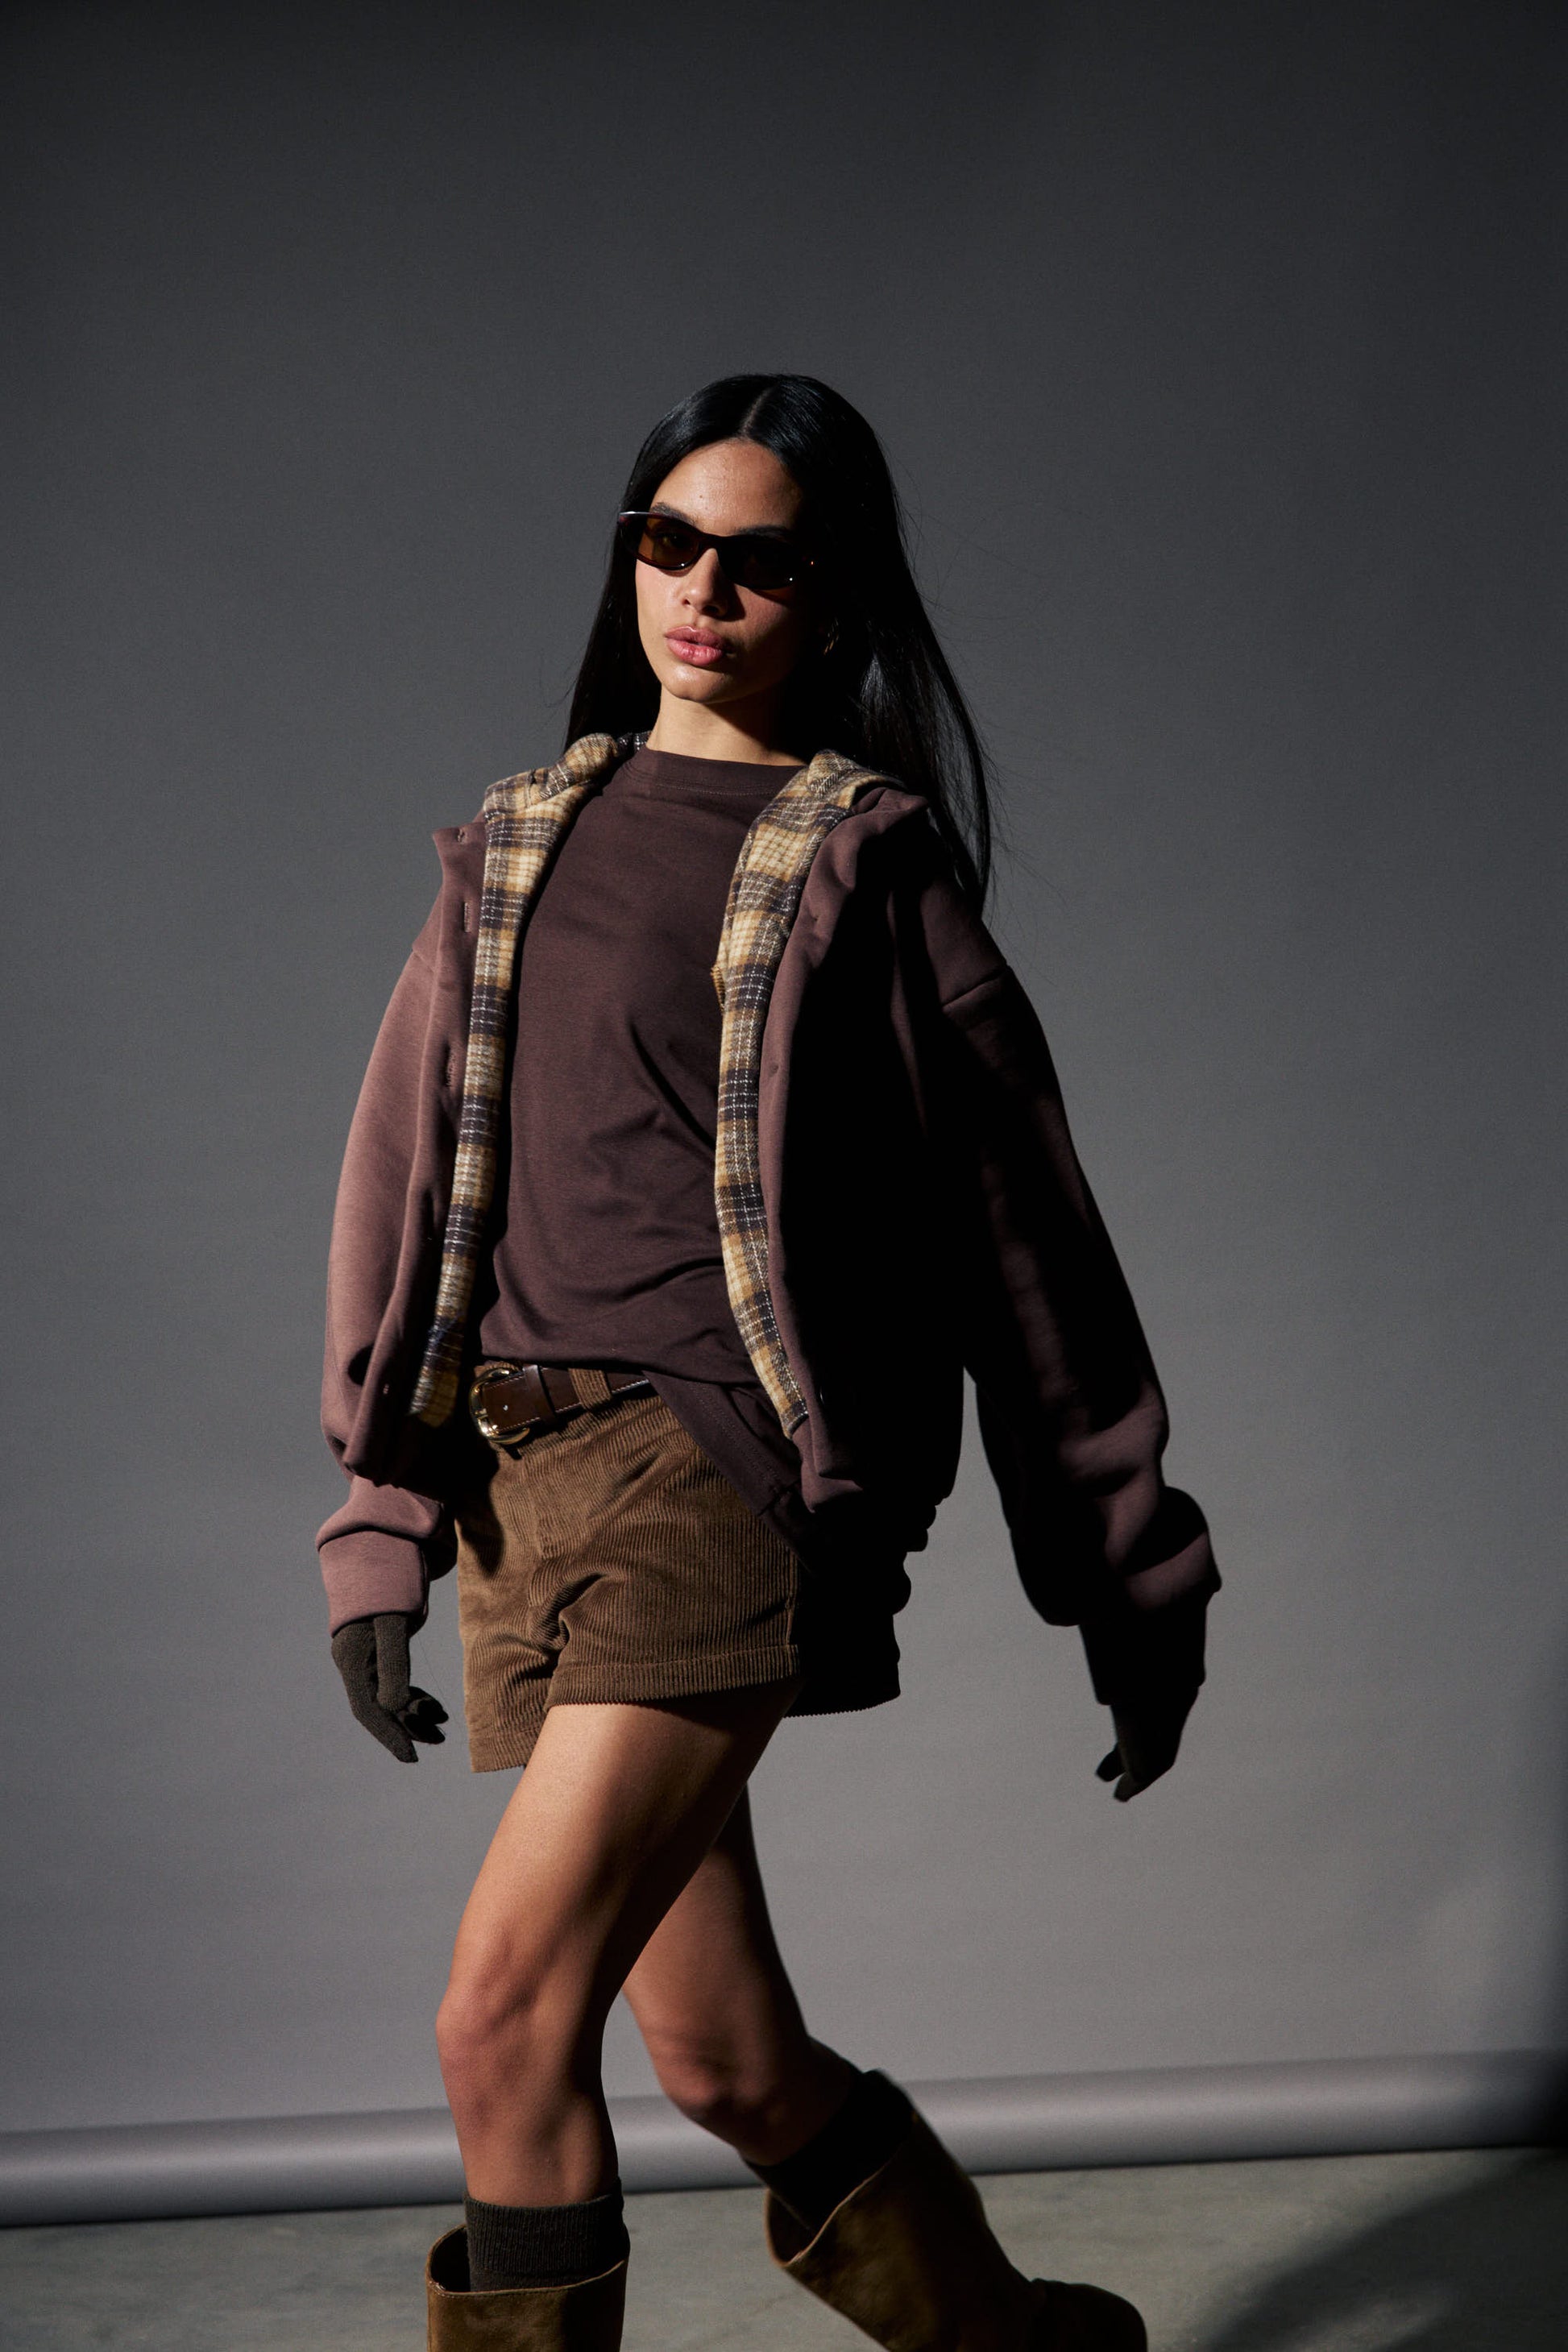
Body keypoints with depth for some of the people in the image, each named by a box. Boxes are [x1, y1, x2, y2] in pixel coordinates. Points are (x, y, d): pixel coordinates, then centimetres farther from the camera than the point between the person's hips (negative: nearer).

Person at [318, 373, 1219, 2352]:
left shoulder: (867, 856, 3)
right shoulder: (513, 844, 16)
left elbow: (1020, 1220, 4)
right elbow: (409, 1181, 15)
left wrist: (1134, 1574, 6)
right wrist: (381, 1521, 8)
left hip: (727, 1465, -5)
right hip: (516, 1483, 5)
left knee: (505, 2018, -15)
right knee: (730, 2067, 11)